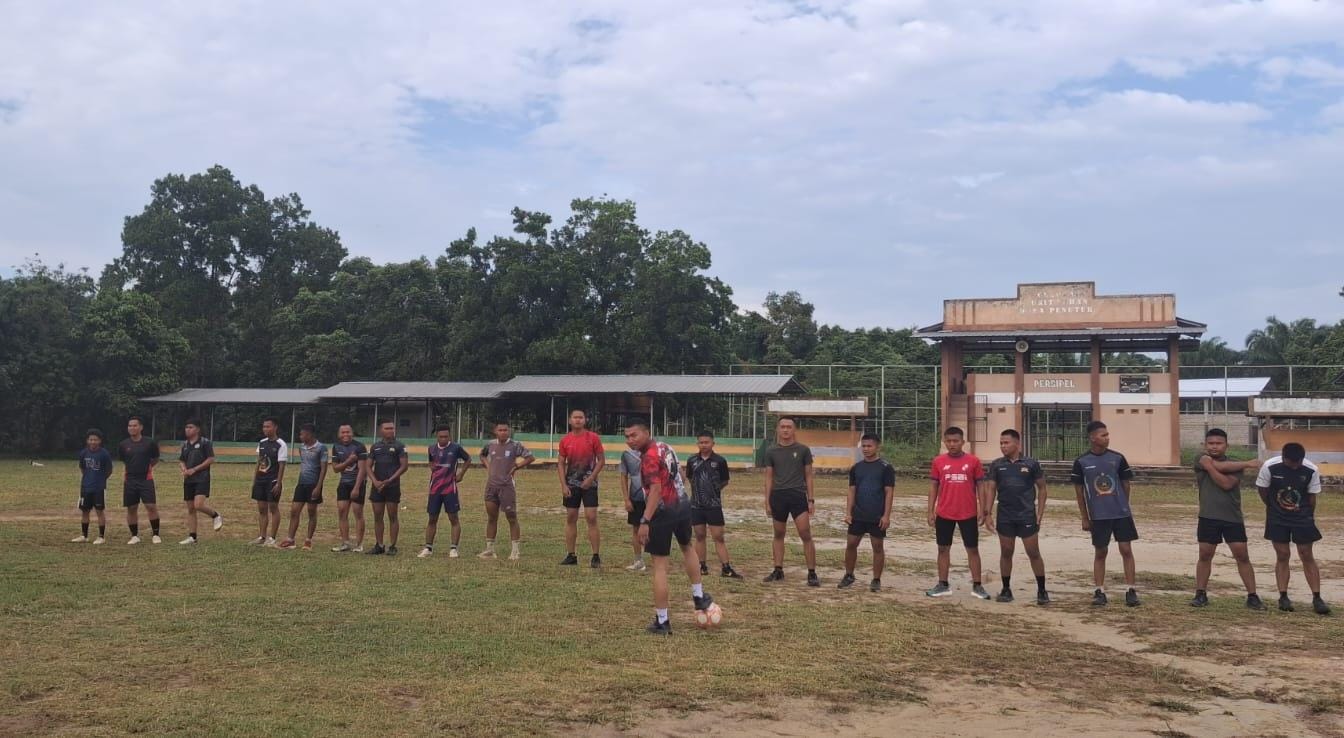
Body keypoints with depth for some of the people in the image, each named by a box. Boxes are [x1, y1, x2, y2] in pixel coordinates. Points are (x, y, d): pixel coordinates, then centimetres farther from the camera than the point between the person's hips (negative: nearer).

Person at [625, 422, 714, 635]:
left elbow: (656, 489, -25)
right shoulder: (666, 447, 9)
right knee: (687, 546, 34)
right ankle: (699, 596, 40)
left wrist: (645, 521, -28)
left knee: (659, 566, -1)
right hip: (683, 505, 9)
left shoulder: (649, 456, -18)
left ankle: (662, 622, 2)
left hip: (663, 512, -8)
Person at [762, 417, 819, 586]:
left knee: (806, 535, -8)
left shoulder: (803, 450, 3)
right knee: (778, 535, 10)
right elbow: (769, 478, 9)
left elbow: (808, 476, 6)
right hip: (778, 496, 2)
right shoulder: (772, 452, 7)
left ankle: (812, 574, -4)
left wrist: (811, 499, 0)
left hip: (798, 495, -2)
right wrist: (767, 502, 4)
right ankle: (778, 571, 19)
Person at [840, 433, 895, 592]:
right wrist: (848, 512, 0)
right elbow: (852, 491, 9)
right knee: (851, 544, 6)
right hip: (858, 515, 4)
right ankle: (849, 575, 22)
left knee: (877, 546, 3)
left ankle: (876, 580, 12)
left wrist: (886, 515, -13)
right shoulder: (856, 468, 7)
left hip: (877, 516, -4)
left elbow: (889, 492, -7)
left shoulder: (885, 467, -6)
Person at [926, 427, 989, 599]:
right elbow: (933, 486, 5)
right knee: (943, 548, 7)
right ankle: (943, 585, 16)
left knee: (972, 549, 4)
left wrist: (983, 510, -4)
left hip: (968, 514, -1)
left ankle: (977, 586, 11)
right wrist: (931, 511, 1)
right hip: (944, 514, 2)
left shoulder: (973, 461, -2)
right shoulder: (938, 461, 2)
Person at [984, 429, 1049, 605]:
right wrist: (987, 513, -2)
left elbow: (1041, 488, 4)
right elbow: (990, 489, 5)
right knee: (1006, 553, 8)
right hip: (1005, 517, 2)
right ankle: (1006, 589, 18)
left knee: (1034, 553, 1)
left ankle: (1042, 590, 11)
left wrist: (1040, 513, -3)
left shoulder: (1031, 464, -2)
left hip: (1027, 516, -2)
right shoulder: (996, 465, 4)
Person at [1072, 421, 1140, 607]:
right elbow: (1079, 491, 3)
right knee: (1100, 553, 6)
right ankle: (1099, 592, 13)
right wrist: (1085, 518, 4)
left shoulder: (1118, 458, -1)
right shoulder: (1081, 462, -3)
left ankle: (1131, 590, 6)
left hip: (1121, 513, 1)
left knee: (1126, 550, -1)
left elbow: (1126, 485, 10)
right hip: (1098, 516, -1)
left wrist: (1122, 506, 13)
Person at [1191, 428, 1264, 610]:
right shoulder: (1202, 460, 1)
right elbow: (1219, 466, -18)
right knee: (1205, 555, 5)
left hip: (1233, 518, 0)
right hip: (1208, 517, 0)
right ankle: (1200, 594, 15)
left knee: (1242, 556, -2)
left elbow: (1227, 484, -18)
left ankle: (1252, 596, 4)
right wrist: (1246, 464, -15)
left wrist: (1210, 468, -17)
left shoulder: (1235, 465, 1)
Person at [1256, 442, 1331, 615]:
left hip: (1302, 518, 1)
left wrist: (1308, 515, 4)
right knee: (1282, 555, 1)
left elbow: (1312, 495, -1)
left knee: (1307, 556, 2)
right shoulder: (1270, 467, -18)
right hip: (1277, 518, 0)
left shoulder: (1311, 470, -16)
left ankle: (1317, 598, 6)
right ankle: (1283, 597, 7)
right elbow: (1262, 489, -2)